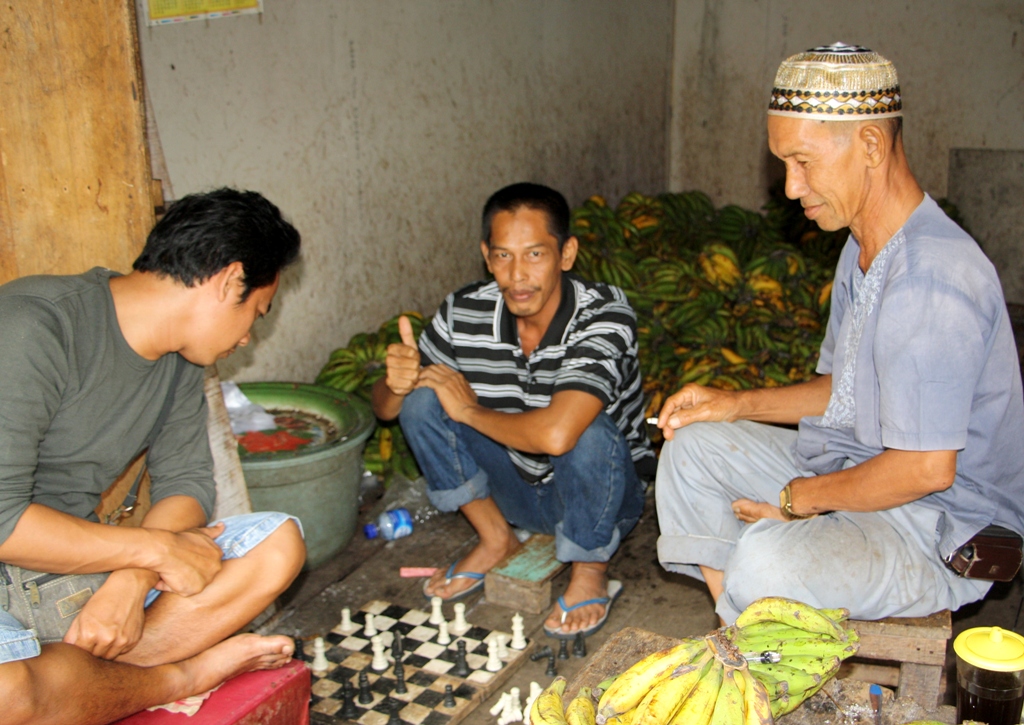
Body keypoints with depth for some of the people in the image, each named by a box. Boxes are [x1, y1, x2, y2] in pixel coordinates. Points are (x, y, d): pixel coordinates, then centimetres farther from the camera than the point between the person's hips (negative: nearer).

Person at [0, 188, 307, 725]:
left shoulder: (180, 360, 6)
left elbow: (186, 480, 5)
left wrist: (129, 580, -15)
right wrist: (156, 548, -18)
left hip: (83, 566, 7)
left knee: (277, 544, -7)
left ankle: (85, 681, -16)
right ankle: (177, 676, -8)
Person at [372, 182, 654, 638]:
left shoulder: (605, 316, -29)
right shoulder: (463, 313, -14)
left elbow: (556, 435, -44)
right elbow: (385, 409, -3)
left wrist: (469, 410, -26)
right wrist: (398, 382, -28)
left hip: (600, 495, -4)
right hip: (515, 489, 4)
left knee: (587, 431, -36)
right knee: (421, 399, -14)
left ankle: (591, 571, -6)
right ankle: (496, 540, 5)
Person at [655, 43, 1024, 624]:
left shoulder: (930, 278, -27)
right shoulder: (864, 250, 8)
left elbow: (926, 469, -28)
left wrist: (797, 499, -16)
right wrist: (737, 404, 8)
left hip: (941, 531, -10)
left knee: (769, 562, -37)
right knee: (692, 446, 11)